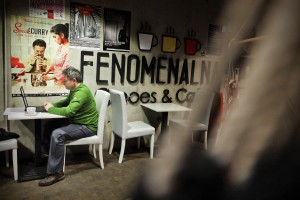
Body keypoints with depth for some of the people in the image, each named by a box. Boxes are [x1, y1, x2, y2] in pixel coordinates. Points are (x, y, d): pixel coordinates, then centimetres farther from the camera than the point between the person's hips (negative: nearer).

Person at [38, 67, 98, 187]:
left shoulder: (82, 92, -22)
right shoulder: (75, 90, 10)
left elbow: (69, 111, -30)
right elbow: (66, 102, 26)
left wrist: (50, 109, -13)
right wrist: (52, 105, 6)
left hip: (87, 127, -10)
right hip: (78, 122, 10)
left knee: (57, 134, -27)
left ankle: (56, 173, -17)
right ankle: (47, 154, 22)